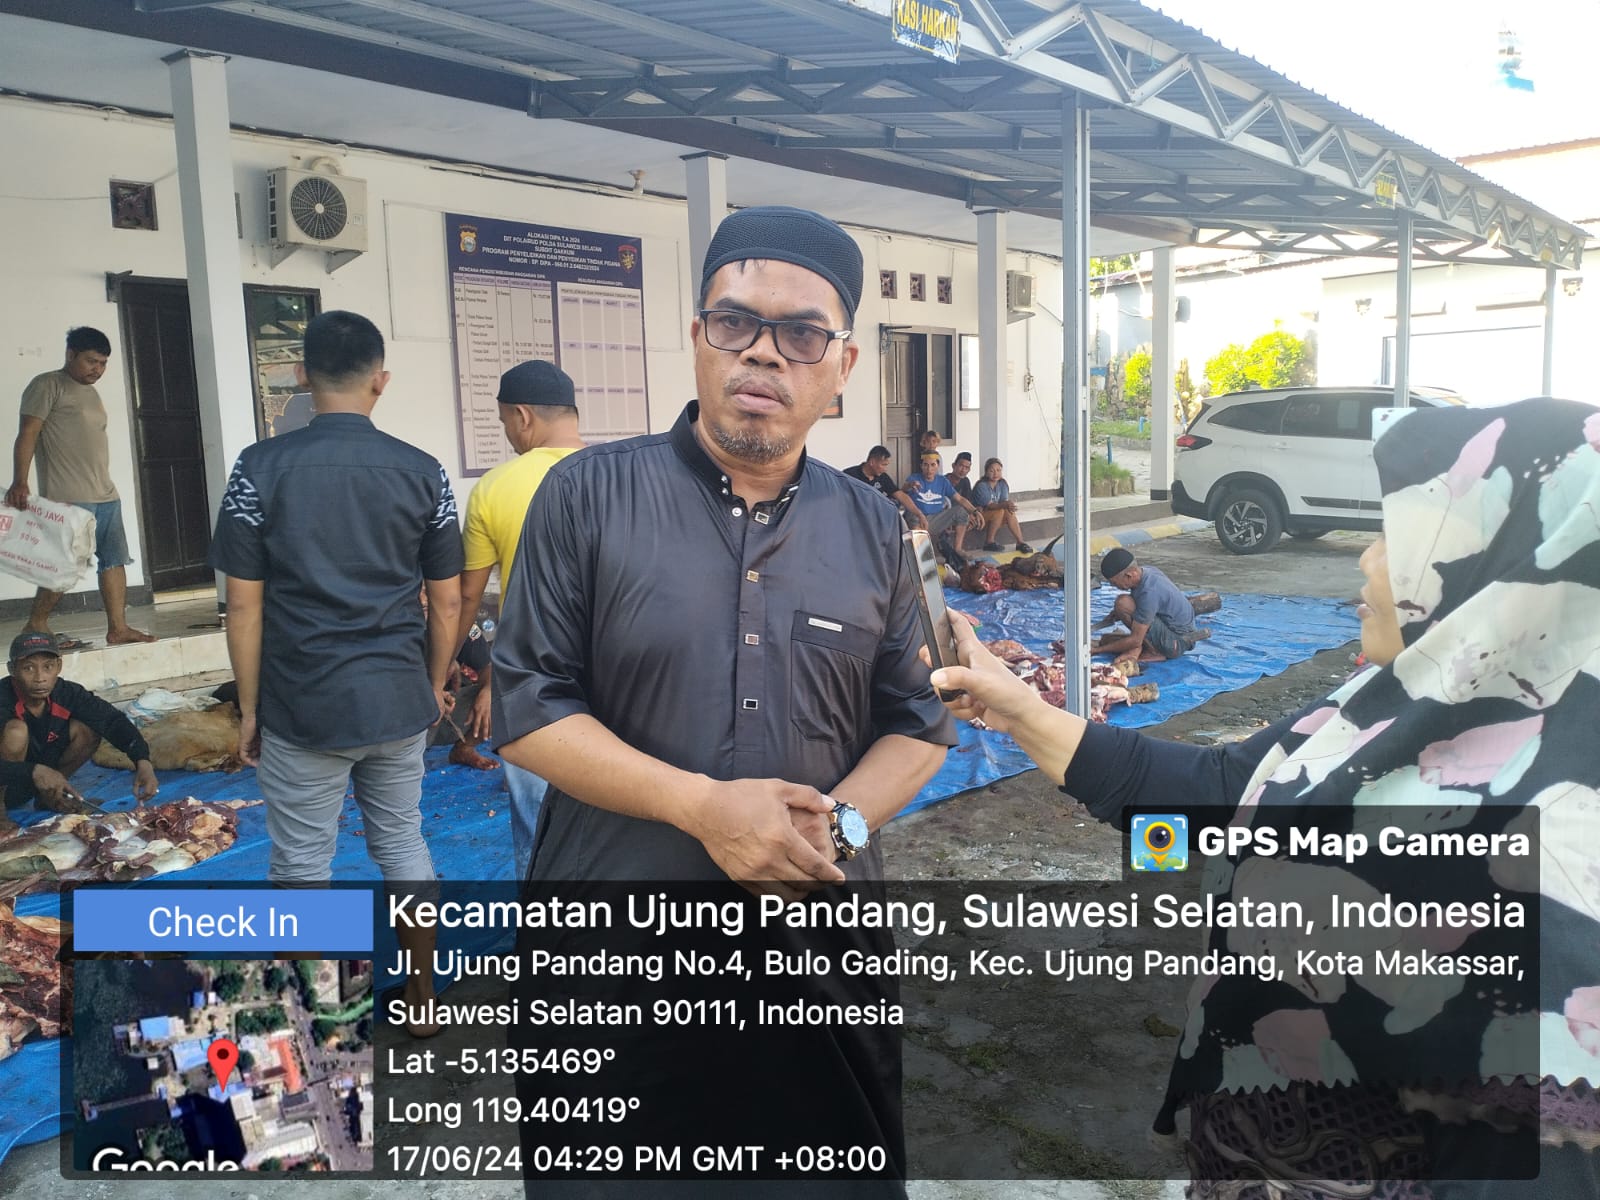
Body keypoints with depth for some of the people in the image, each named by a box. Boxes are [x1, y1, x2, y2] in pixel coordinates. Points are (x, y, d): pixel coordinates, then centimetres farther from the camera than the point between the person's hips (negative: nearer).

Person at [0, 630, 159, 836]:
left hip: (39, 785, 5)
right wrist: (34, 771, -50)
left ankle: (47, 797, 4)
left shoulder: (66, 693, -15)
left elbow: (112, 720, -19)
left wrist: (142, 762, -34)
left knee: (86, 728, -14)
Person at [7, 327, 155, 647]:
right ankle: (36, 626, 7)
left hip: (106, 495, 8)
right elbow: (27, 435, -11)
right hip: (70, 499, -8)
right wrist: (19, 482, -21)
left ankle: (117, 627, 5)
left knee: (114, 560, 3)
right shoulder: (47, 386, -3)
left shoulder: (91, 393, 21)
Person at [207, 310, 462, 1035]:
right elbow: (446, 602, 2)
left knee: (302, 862, 11)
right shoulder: (422, 471, -3)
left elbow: (244, 605, -6)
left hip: (303, 708, -2)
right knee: (402, 844, 17)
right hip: (399, 702, 3)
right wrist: (434, 686, 15)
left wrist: (249, 708, 4)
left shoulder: (262, 468, -8)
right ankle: (422, 997, 28)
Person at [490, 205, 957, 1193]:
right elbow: (528, 710, -8)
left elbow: (917, 723, 8)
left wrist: (842, 823, -12)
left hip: (825, 949, 3)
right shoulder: (589, 496, -6)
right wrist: (703, 805, -19)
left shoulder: (874, 529, 4)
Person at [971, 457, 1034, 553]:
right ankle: (989, 542, -22)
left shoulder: (1002, 484, 0)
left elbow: (1004, 501, -10)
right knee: (1000, 511, -30)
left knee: (1009, 512, -21)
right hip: (979, 516, -6)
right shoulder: (981, 486, -20)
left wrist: (1009, 505, -35)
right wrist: (1005, 504, -45)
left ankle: (1020, 543, -20)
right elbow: (989, 505, -28)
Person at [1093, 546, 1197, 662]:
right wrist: (1118, 614, 4)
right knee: (1107, 639, 12)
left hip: (1177, 642, -9)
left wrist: (1098, 649, -17)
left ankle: (1153, 652, -11)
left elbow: (1135, 640, -24)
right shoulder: (1148, 571, -2)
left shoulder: (1149, 593, -29)